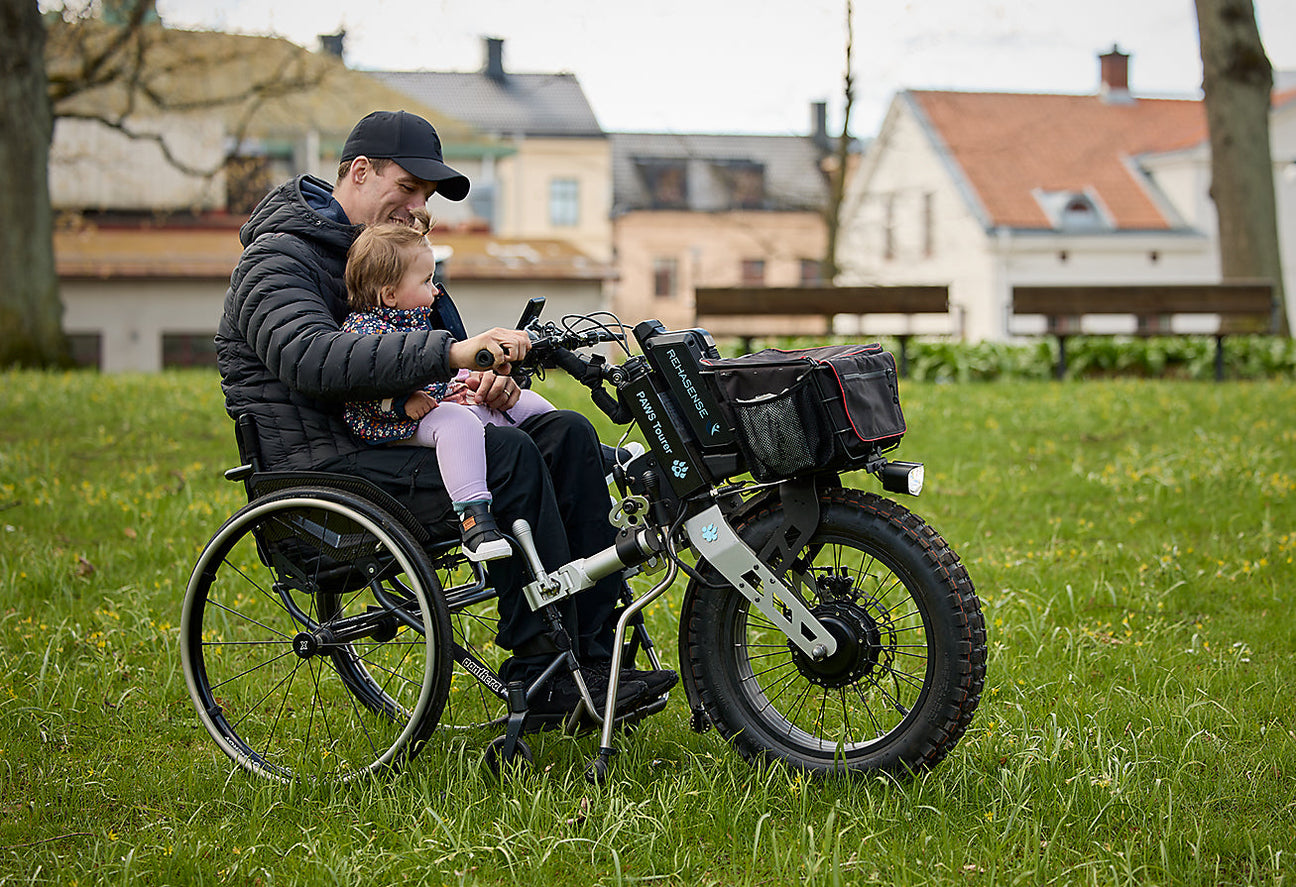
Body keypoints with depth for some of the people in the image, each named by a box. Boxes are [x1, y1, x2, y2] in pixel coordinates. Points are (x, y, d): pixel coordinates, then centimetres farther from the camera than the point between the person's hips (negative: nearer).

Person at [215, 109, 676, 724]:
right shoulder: (276, 260, -9)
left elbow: (420, 359, 21)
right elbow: (314, 359, -29)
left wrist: (485, 378, -6)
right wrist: (453, 352, -38)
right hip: (321, 472, -9)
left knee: (567, 433, -9)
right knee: (507, 456, -29)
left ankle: (593, 656, -15)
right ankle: (541, 674, -26)